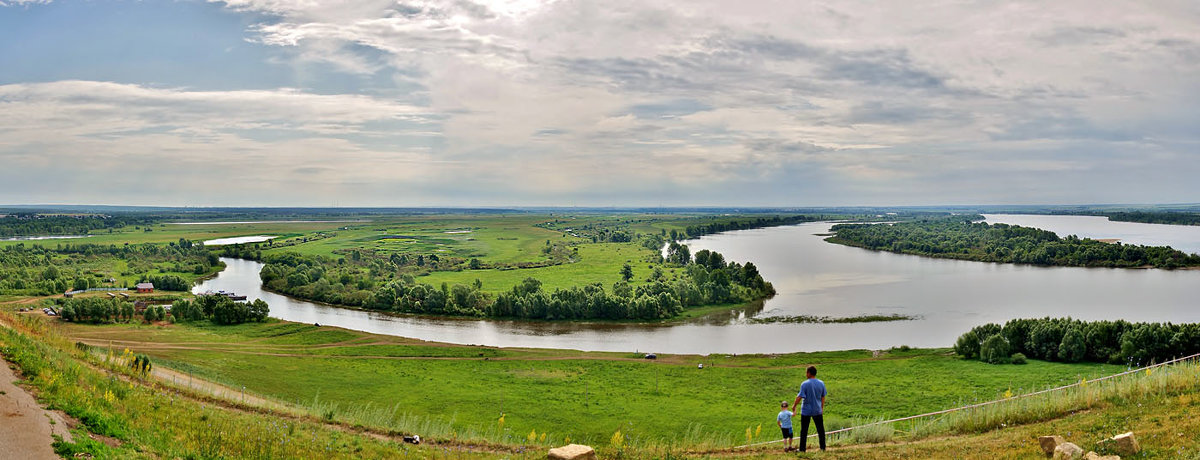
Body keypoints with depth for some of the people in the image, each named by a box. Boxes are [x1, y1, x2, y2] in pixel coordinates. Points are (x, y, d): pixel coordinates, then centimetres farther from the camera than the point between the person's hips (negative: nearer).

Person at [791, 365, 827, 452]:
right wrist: (822, 408, 21)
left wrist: (794, 406, -1)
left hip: (806, 411, -3)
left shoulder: (804, 384, -15)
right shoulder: (821, 383, 0)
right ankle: (823, 447, 16)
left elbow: (799, 397, -16)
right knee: (820, 429, 13)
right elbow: (823, 397, 9)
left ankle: (802, 449, 8)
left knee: (804, 431, 5)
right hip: (818, 410, 4)